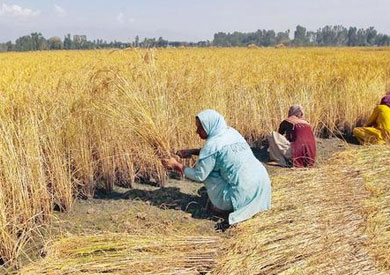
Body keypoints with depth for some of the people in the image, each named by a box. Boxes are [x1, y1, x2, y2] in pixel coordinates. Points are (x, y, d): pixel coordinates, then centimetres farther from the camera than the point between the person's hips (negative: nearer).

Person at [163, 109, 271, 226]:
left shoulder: (213, 144, -14)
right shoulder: (232, 132, 8)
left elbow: (199, 176, -6)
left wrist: (177, 165, 6)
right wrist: (192, 151, 19)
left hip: (245, 194, -7)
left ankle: (221, 206, 8)